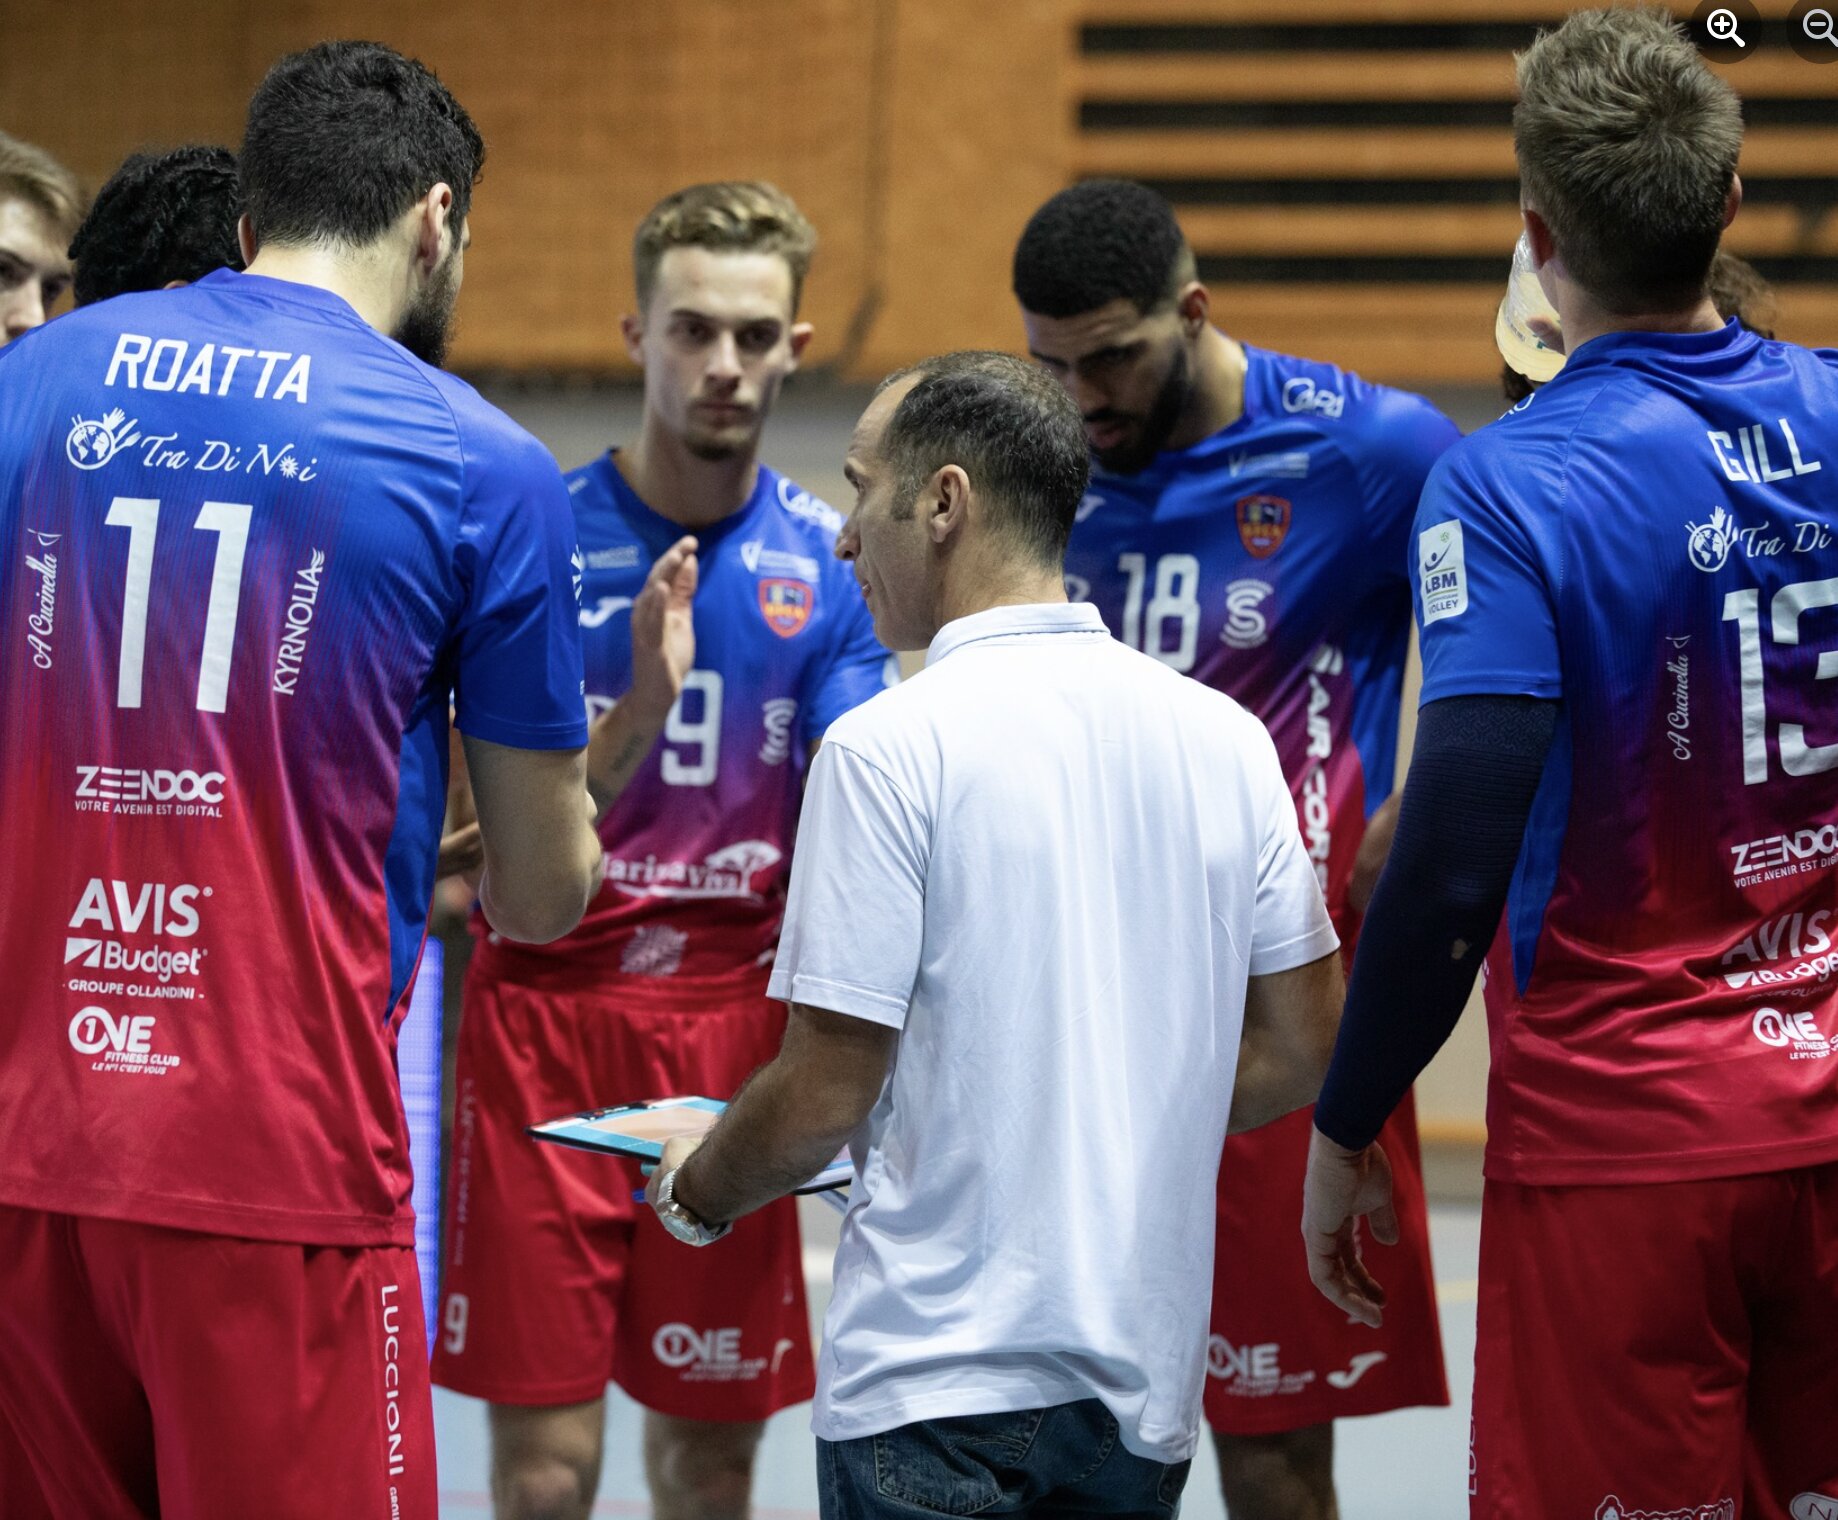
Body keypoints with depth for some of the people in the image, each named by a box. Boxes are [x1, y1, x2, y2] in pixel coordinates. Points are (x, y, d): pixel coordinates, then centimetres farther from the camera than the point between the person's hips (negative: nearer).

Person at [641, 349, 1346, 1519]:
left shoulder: (890, 747, -11)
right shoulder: (1225, 736, 6)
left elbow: (824, 1095, -11)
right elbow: (1303, 1049, 11)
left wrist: (697, 1192, 9)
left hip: (938, 1386, -6)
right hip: (1150, 1379, 6)